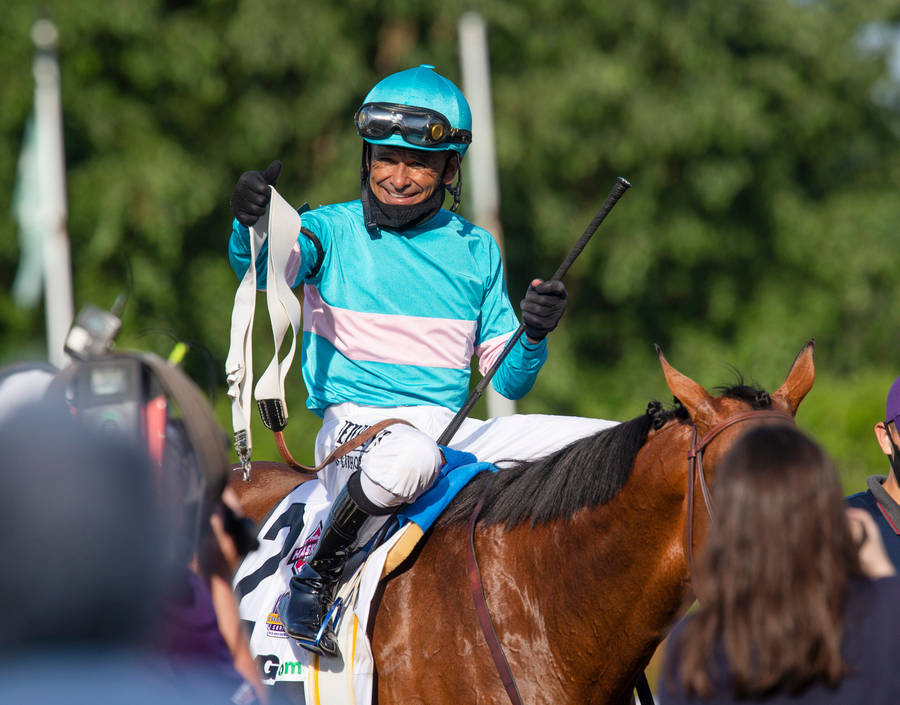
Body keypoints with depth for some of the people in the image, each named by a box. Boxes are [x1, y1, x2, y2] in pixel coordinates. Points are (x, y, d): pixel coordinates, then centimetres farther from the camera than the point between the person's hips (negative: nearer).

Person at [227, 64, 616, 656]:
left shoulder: (476, 251, 13)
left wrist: (535, 337, -7)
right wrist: (251, 226, -42)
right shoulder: (335, 231, 2)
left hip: (452, 430, 5)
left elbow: (507, 382, 14)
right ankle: (320, 569, -16)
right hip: (356, 425, -4)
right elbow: (264, 267, -20)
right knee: (408, 458, -42)